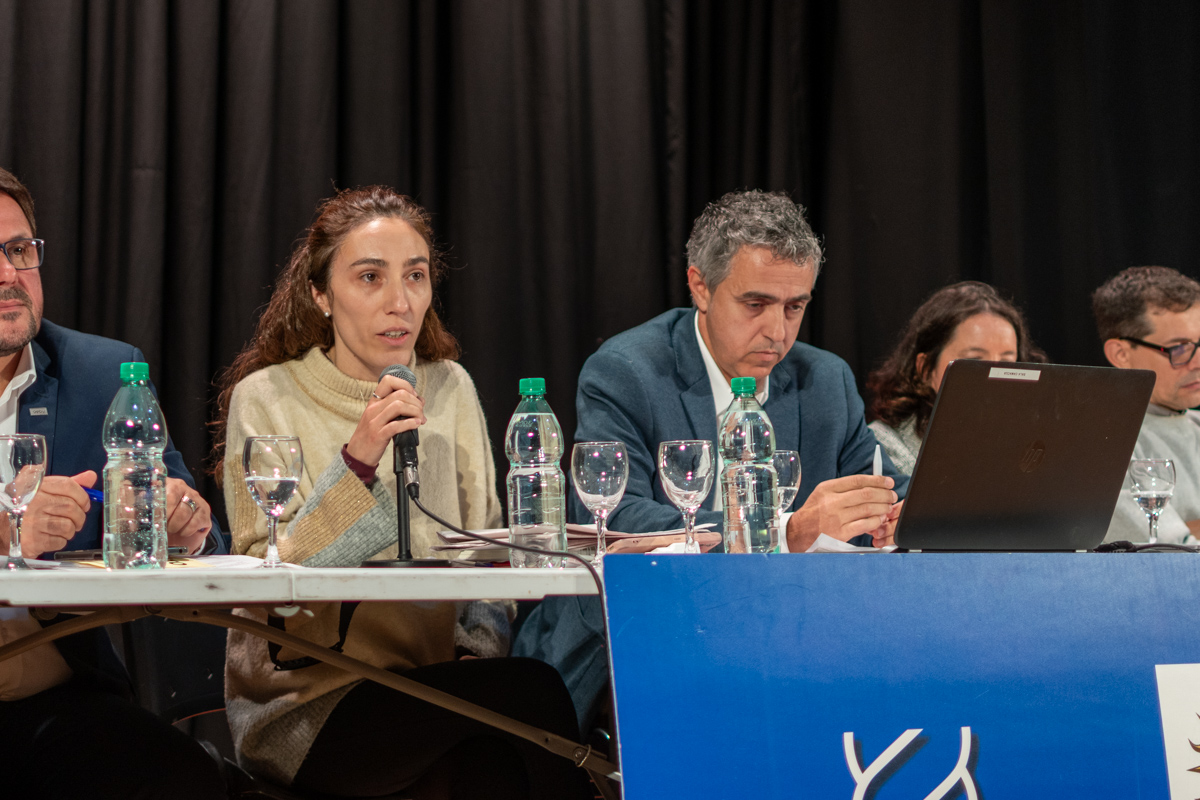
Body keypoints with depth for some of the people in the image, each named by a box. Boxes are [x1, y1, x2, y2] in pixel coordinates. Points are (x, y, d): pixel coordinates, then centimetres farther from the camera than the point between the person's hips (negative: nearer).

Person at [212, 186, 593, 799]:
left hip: (440, 680, 4)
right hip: (306, 707, -4)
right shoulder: (266, 398, -1)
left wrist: (482, 642, -6)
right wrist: (356, 465, -19)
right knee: (527, 689, -28)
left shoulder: (450, 388, 11)